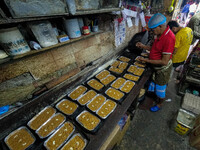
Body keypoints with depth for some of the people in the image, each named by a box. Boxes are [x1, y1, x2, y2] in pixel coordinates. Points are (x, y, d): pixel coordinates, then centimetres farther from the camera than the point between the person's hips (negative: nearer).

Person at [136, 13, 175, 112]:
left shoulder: (169, 38, -29)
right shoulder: (160, 34, -1)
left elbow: (164, 62, -29)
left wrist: (147, 60, -26)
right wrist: (143, 46, 0)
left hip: (163, 68, -8)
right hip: (156, 67, 8)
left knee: (161, 88, 13)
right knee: (156, 85, 25)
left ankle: (159, 104, 39)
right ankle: (157, 98, 51)